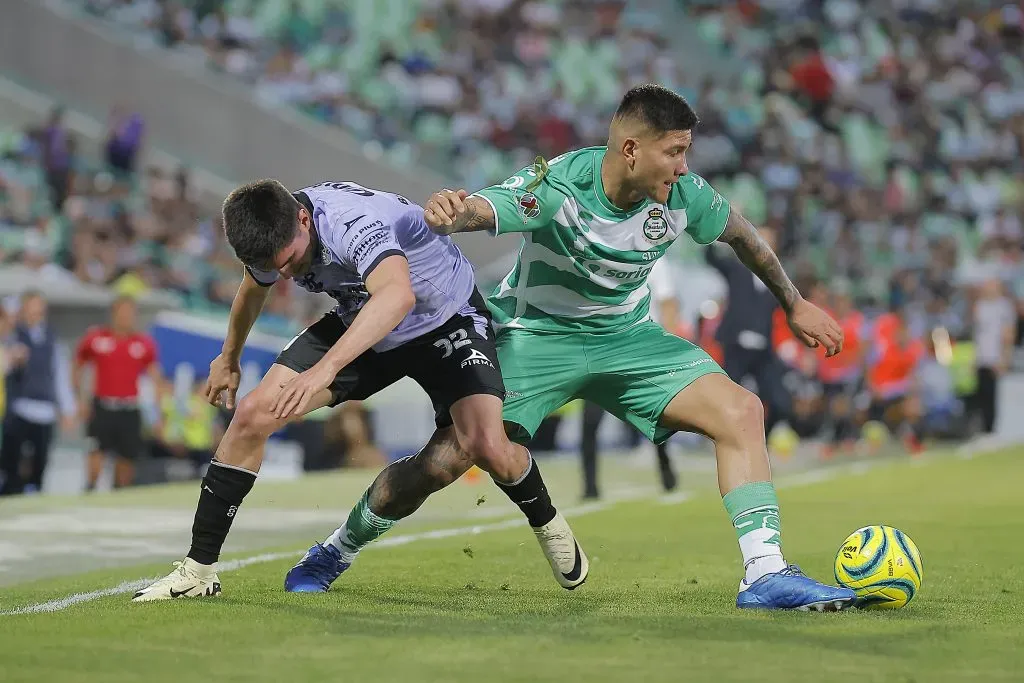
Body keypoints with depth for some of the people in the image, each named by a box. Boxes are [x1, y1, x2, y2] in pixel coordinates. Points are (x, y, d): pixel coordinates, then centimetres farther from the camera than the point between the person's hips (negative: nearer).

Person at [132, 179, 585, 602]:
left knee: (484, 445, -29)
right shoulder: (269, 237, -14)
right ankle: (198, 571, -1)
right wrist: (228, 359, 28)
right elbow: (253, 290, 13)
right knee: (253, 414, -11)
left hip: (447, 320, -6)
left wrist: (325, 368, -68)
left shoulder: (350, 222, -39)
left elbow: (397, 295, -60)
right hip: (359, 326, 6)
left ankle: (546, 523, 7)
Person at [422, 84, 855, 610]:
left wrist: (793, 305, 19)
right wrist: (448, 212, -69)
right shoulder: (558, 186, -27)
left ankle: (764, 573, -13)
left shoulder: (683, 195, -13)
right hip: (536, 334, -4)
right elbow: (479, 210, -45)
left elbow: (739, 232, 9)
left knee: (740, 410, -14)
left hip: (626, 336, 5)